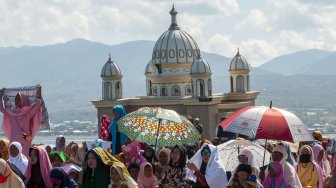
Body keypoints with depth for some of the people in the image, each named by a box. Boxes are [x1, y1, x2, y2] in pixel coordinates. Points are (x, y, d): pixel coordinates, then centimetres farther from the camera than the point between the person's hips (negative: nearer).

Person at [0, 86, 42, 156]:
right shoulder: (12, 112, 13)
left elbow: (37, 104, -12)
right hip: (14, 140, 4)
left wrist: (39, 90, -13)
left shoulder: (28, 111, -1)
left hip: (25, 141, -4)